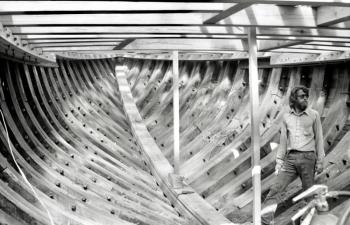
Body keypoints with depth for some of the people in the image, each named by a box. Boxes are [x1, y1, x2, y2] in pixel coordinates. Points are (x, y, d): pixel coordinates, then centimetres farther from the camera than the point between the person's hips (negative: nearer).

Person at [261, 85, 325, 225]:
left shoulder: (314, 115, 3)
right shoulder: (286, 117, 10)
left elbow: (319, 139, 4)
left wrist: (320, 161, 0)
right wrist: (279, 161, 9)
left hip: (307, 157, -2)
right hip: (290, 158, 2)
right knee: (276, 188, -9)